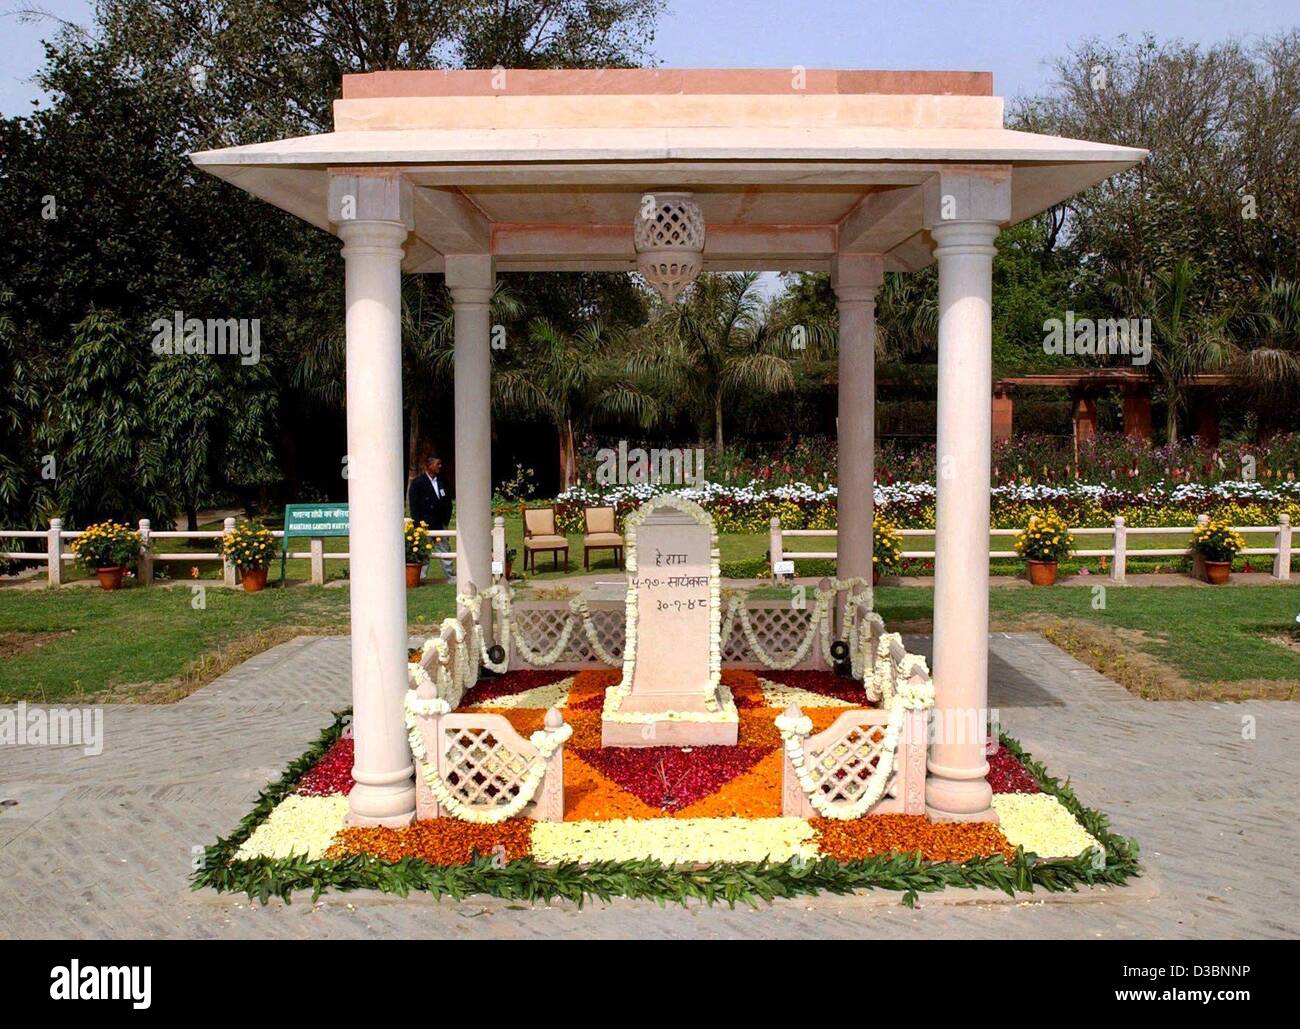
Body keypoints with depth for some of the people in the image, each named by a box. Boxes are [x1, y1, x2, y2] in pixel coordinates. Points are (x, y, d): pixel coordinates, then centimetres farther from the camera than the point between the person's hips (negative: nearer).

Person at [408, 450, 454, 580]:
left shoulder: (441, 481, 9)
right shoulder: (417, 482, -6)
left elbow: (447, 503, 14)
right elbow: (414, 506, -7)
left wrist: (446, 520, 5)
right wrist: (418, 525, -12)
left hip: (439, 525, 5)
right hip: (425, 525, -5)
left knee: (445, 550, 8)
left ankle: (450, 576, 14)